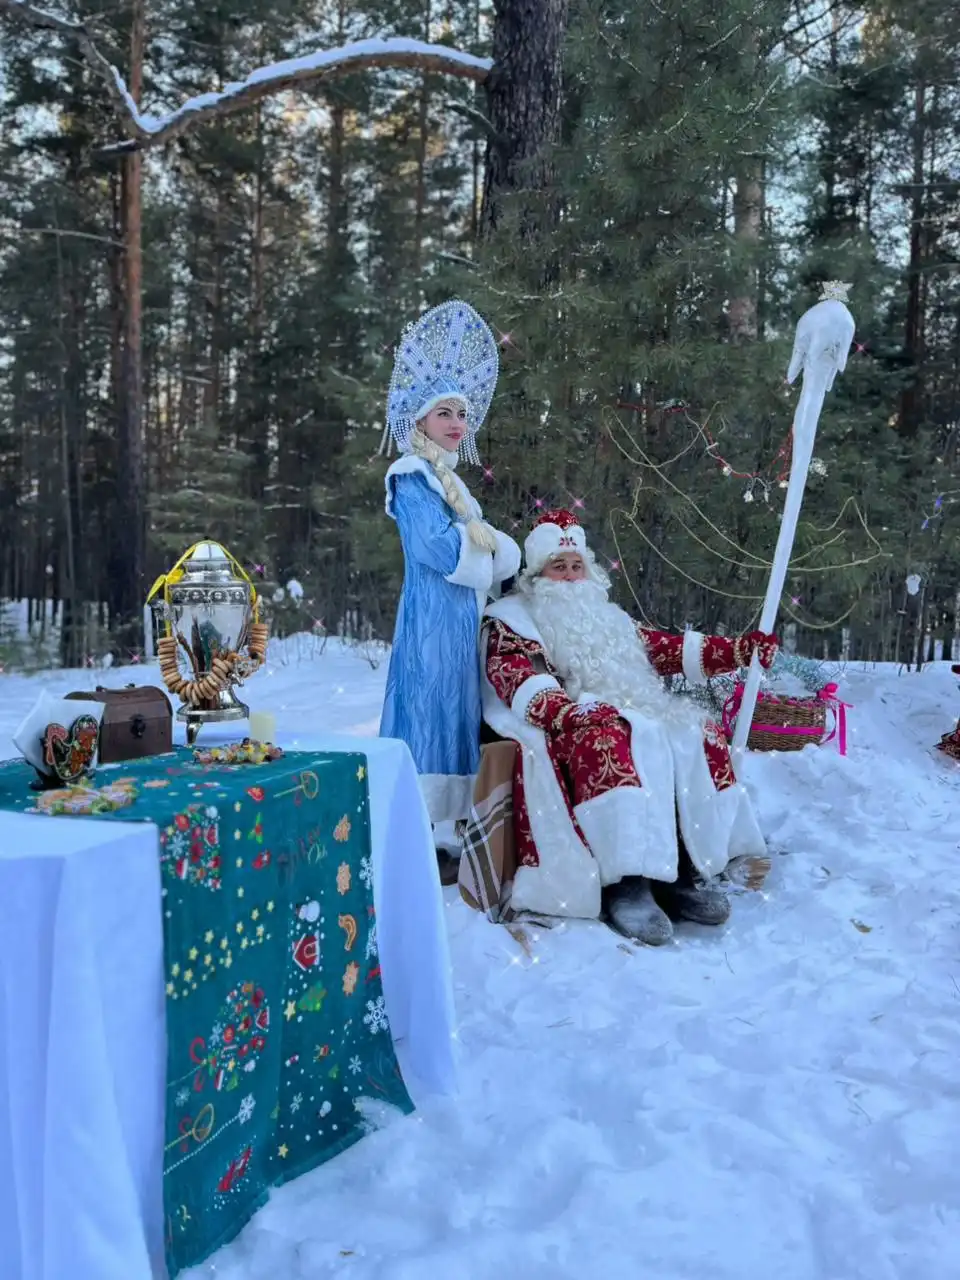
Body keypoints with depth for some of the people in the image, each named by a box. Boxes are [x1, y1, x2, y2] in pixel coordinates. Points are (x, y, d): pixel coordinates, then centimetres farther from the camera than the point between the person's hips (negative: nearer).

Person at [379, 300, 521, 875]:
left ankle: (433, 835, 17)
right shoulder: (413, 476, -6)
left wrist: (476, 542, -3)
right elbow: (437, 547, -18)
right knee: (430, 712, -9)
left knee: (453, 715, 9)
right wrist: (488, 545, -2)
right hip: (434, 613, -9)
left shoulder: (448, 478, 20)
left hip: (462, 613, 9)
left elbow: (485, 552, 18)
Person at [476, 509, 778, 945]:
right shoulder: (511, 619, 10)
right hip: (564, 729, -6)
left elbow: (668, 650, 24)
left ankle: (686, 869, -24)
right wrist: (564, 710, -31)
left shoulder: (607, 616, 30)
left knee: (697, 732, -20)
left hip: (638, 716, 6)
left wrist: (739, 649, 13)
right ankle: (625, 882, -43)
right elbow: (515, 678, -10)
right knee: (605, 737, -39)